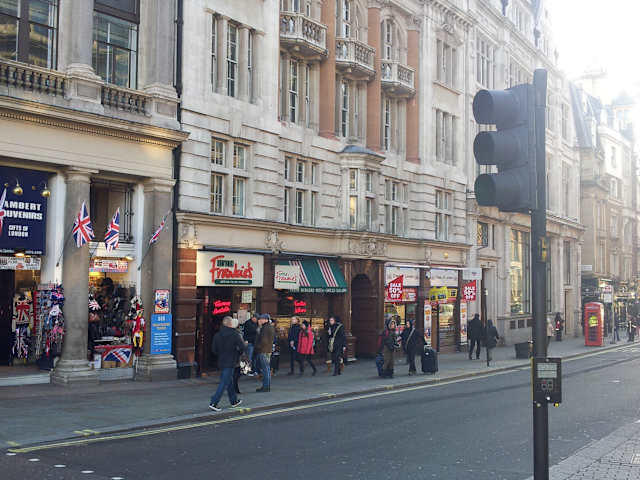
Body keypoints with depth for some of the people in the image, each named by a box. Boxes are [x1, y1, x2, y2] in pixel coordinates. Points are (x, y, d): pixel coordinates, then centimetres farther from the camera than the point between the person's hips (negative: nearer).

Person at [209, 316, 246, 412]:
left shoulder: (217, 335, 3)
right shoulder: (235, 334, -12)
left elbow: (214, 349, 5)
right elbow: (242, 347, -15)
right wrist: (237, 355, 3)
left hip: (221, 362, 7)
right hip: (230, 363, -7)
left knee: (229, 382, 19)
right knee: (224, 383, -6)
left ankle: (234, 400, 31)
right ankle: (213, 403, -12)